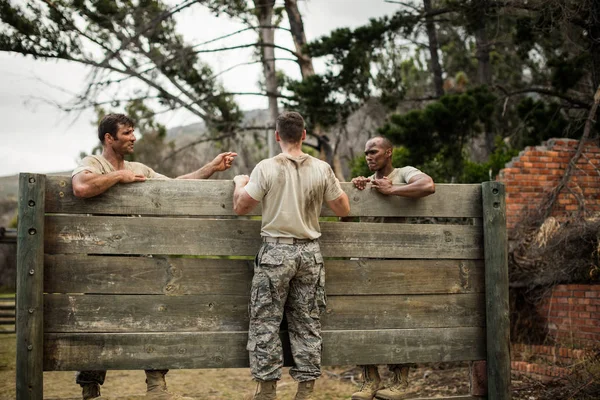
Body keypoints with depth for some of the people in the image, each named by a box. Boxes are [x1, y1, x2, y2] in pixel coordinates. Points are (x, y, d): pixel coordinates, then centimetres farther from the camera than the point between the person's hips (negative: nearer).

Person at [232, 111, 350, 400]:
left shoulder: (266, 168, -7)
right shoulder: (322, 169, 0)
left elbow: (240, 208, -1)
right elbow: (343, 210, 8)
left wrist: (240, 183, 19)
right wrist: (336, 185, 27)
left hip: (276, 251, -3)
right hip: (310, 252, 3)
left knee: (265, 322, 5)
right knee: (308, 324, 10)